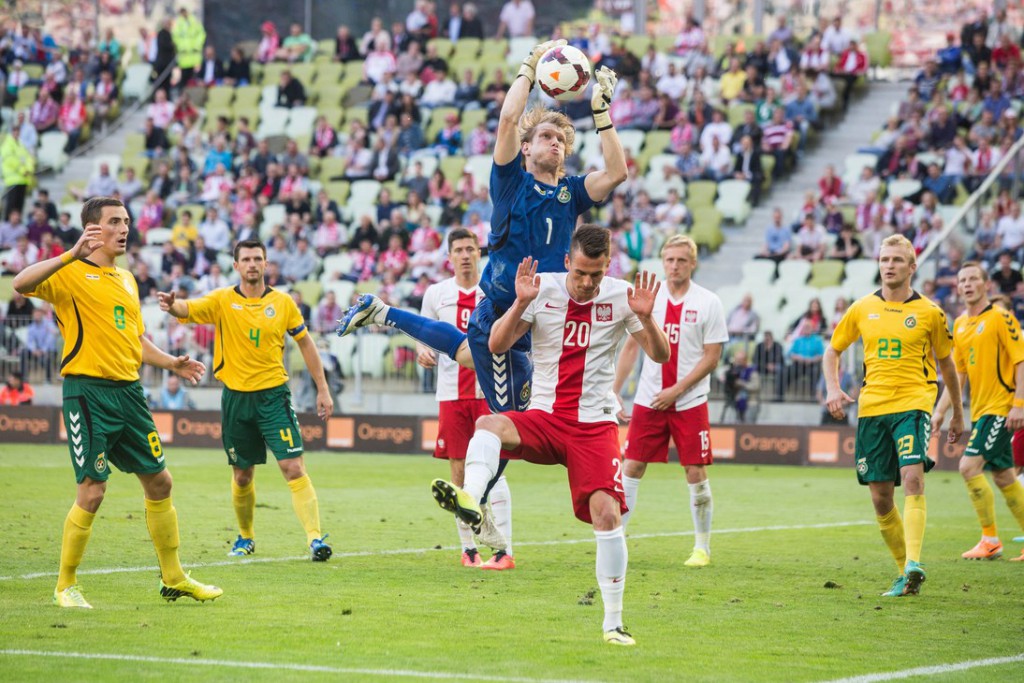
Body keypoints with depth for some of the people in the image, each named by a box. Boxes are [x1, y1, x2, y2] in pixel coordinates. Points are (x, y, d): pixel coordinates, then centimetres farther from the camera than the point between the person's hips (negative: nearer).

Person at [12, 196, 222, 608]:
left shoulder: (126, 280, 18)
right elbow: (22, 284, -26)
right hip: (88, 392, -7)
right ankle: (66, 586, 6)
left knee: (159, 482, 11)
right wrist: (72, 255, -33)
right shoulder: (72, 274, -6)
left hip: (129, 391, 8)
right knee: (92, 491, -9)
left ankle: (174, 579, 23)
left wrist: (171, 363, 16)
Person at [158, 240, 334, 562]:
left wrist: (323, 389, 8)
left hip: (273, 393, -1)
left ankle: (315, 538, -14)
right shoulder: (223, 300, -2)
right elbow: (188, 309, -18)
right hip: (236, 396, 1)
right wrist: (172, 305, -43)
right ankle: (245, 536, 32)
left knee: (293, 467, -13)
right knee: (242, 475, 10)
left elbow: (305, 343, 10)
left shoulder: (283, 302, 1)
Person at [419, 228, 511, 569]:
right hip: (451, 394, 2)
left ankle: (504, 550, -11)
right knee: (459, 473, 3)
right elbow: (426, 336, 14)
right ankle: (468, 548, 11)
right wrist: (423, 351, -8)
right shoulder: (436, 293, 9)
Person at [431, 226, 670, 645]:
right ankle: (469, 501, -59)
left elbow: (660, 355, 1)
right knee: (488, 424, -31)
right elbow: (497, 345, -4)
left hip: (595, 425, -1)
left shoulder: (620, 296, -1)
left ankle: (613, 622, -5)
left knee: (607, 512, -16)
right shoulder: (544, 289, -1)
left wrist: (645, 318, -18)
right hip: (544, 418, 1)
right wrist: (520, 303, -19)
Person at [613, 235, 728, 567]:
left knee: (696, 473, -2)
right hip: (648, 401, 3)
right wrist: (613, 393, 6)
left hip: (690, 403, -2)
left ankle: (702, 547, 10)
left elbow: (711, 357, -5)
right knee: (632, 467, 0)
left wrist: (676, 390, -13)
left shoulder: (708, 303, -4)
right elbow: (631, 347, 11)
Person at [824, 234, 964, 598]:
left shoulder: (929, 312, 2)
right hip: (871, 406, 3)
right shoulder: (862, 309, 8)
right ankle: (905, 574, 15)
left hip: (913, 404, -3)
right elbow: (832, 350, 19)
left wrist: (957, 414, 20)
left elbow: (946, 364, 14)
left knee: (913, 478, -25)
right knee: (881, 497, 3)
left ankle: (913, 563, -32)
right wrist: (833, 389, 1)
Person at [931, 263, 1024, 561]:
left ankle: (990, 540, -8)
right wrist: (941, 410, 14)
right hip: (979, 409, 8)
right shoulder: (960, 325, 13)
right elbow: (958, 372, 19)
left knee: (969, 465, -16)